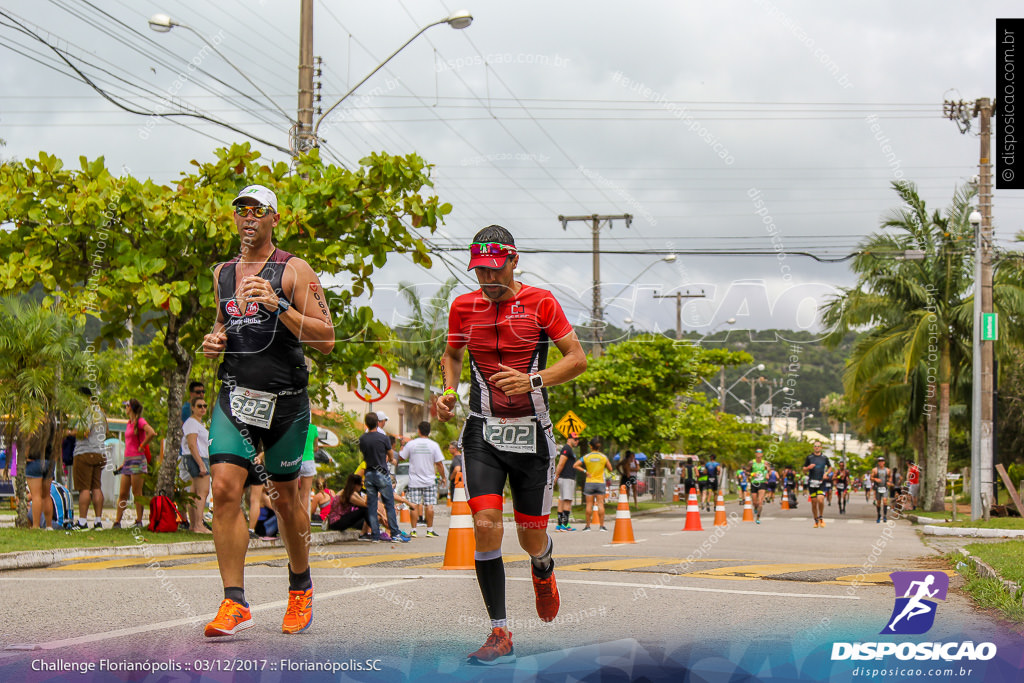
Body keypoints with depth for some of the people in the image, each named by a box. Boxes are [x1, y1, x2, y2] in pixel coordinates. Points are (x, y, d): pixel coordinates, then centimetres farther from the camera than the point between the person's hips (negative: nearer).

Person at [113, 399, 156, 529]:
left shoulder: (140, 421, -8)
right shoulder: (129, 423, 17)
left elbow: (152, 433, -25)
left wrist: (141, 446, -14)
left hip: (137, 459, -8)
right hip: (128, 460, 8)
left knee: (137, 493, -5)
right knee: (122, 494, 6)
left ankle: (139, 522, 0)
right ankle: (117, 522, 7)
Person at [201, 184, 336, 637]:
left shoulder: (293, 271, -4)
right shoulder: (222, 273, 13)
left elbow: (326, 339, -10)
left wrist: (279, 306, -21)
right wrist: (214, 340, 7)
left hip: (284, 399, -3)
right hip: (234, 394, 4)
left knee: (285, 496, 9)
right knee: (224, 488, -14)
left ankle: (300, 588, 32)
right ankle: (235, 604, -11)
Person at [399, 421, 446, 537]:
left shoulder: (411, 444, -4)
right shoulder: (433, 445, -4)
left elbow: (401, 457, 8)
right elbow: (439, 463, -4)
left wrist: (402, 447, 28)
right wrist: (443, 477, 8)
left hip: (414, 481, 0)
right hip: (429, 481, 0)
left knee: (414, 505, 3)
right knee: (429, 506, 3)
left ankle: (413, 530, 3)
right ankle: (430, 530, 5)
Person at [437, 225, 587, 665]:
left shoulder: (540, 302, -3)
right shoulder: (464, 307, 5)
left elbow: (577, 357, -5)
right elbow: (451, 354, 23)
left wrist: (533, 381, -20)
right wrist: (448, 390, 4)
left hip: (531, 432, -1)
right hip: (482, 432, 2)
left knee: (531, 540, 5)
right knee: (485, 525, -15)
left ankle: (543, 570, 44)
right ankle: (500, 634, -7)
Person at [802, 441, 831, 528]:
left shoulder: (824, 457, 7)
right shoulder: (809, 457, 6)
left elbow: (830, 467, 21)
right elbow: (804, 469, 10)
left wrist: (826, 474, 2)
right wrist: (809, 467, -12)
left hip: (821, 482, -1)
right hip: (812, 482, 1)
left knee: (820, 500, -18)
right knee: (813, 502, 1)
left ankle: (821, 518, 2)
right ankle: (816, 521, 14)